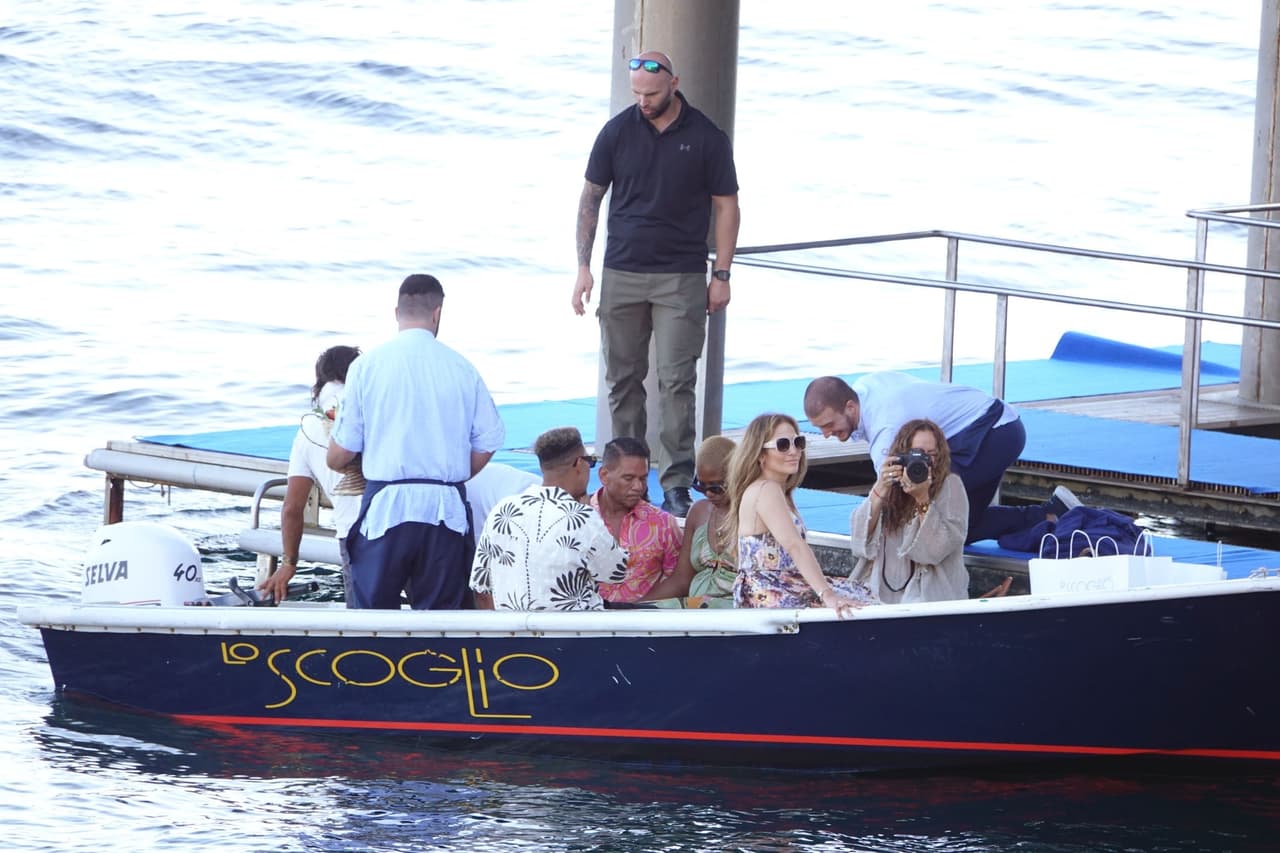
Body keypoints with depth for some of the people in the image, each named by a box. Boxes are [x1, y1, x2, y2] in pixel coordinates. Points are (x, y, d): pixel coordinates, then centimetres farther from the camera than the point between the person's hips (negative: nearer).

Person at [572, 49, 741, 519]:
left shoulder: (706, 138, -1)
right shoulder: (617, 131, 3)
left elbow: (725, 206, 4)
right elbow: (591, 198, 9)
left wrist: (721, 275, 0)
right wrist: (583, 267, 3)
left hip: (681, 277, -2)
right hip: (622, 273, 2)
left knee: (676, 382, -8)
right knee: (622, 379, 6)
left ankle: (676, 484, -7)